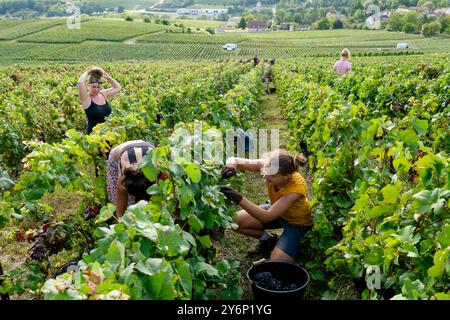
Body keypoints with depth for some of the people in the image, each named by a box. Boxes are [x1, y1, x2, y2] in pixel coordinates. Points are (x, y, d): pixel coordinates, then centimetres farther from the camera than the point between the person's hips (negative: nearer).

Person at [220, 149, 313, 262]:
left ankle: (295, 247, 13)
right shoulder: (268, 167, -27)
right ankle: (267, 240, 12)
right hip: (275, 210, 5)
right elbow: (234, 160, -24)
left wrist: (239, 199, -48)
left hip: (297, 222, -5)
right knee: (235, 221, -10)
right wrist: (230, 165, -49)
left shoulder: (296, 187, -39)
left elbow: (267, 217, -39)